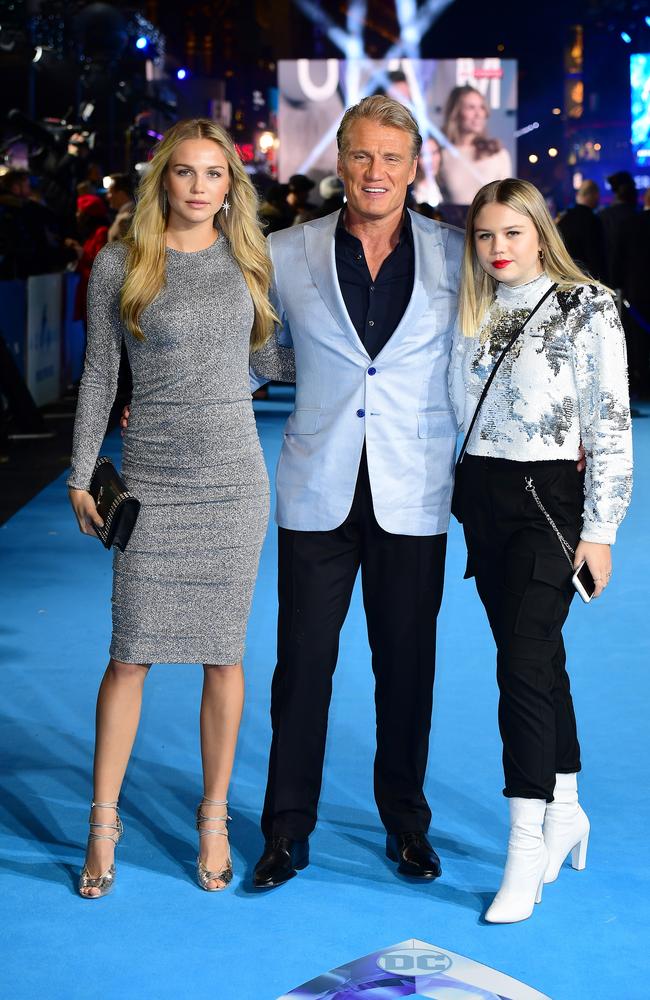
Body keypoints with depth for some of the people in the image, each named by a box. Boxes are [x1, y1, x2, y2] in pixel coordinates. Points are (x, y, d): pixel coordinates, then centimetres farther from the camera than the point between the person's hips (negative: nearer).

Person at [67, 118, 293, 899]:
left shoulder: (245, 261, 7)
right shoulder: (119, 264, 0)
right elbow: (99, 375, 3)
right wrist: (80, 477, 2)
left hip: (234, 477, 2)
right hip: (153, 479, -2)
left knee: (223, 651, 6)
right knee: (131, 653, -2)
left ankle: (214, 818, 20)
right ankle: (103, 827, 12)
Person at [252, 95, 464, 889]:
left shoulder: (455, 257, 2)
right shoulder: (286, 256, 3)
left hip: (414, 496, 0)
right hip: (319, 492, 0)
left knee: (406, 665, 9)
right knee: (302, 662, 4)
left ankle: (406, 823, 26)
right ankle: (288, 830, 18)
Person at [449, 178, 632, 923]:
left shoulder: (586, 308, -6)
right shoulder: (472, 312, 11)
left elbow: (611, 427, -9)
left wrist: (599, 530, -12)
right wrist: (459, 496, 11)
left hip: (549, 499, -5)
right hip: (482, 501, 6)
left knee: (524, 665, -13)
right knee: (537, 658, 12)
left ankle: (525, 856, -10)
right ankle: (565, 811, 27)